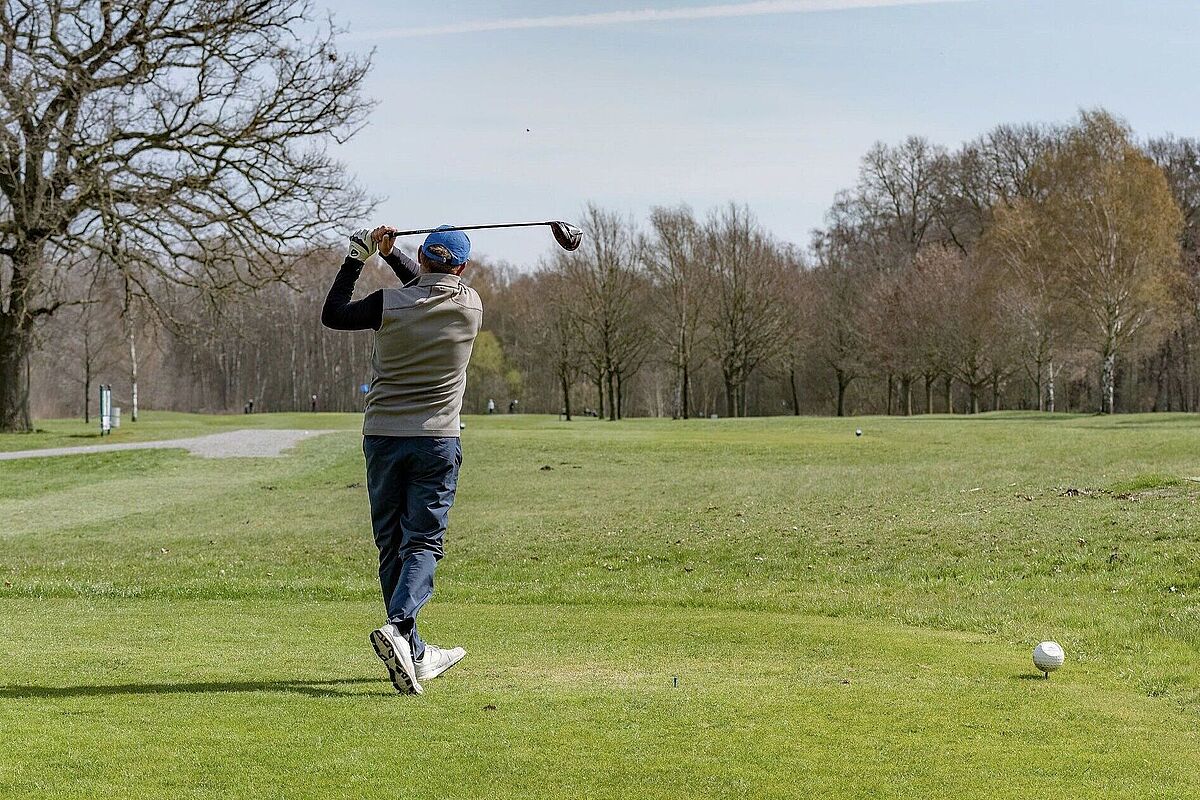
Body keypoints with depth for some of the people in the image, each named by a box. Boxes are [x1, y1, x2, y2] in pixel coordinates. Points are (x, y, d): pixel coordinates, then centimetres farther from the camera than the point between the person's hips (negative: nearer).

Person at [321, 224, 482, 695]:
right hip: (436, 440, -1)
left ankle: (415, 655, 14)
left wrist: (356, 259, 13)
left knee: (391, 546, 10)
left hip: (382, 437, 1)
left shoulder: (389, 305, -7)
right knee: (424, 543, -1)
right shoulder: (471, 306, -1)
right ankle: (398, 627, -28)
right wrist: (391, 255, 16)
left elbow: (332, 315, 9)